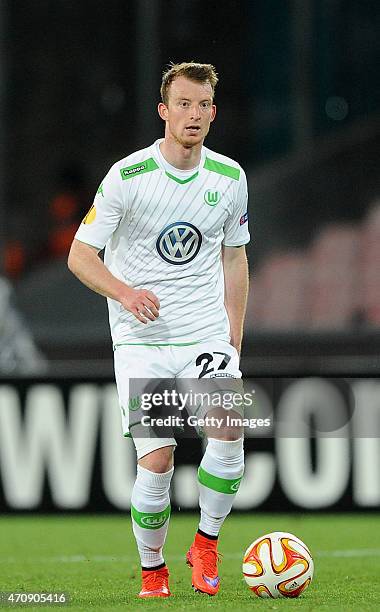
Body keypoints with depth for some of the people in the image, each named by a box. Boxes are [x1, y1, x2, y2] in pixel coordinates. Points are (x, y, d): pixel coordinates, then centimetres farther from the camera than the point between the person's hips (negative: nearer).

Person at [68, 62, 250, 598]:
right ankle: (152, 568, 13)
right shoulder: (127, 176, -9)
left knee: (228, 430, -22)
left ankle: (206, 543, 0)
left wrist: (235, 340, 13)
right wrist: (124, 292, -23)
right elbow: (80, 256, -4)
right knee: (156, 460, -10)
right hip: (141, 338, -2)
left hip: (207, 333, 2)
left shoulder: (230, 177, 3)